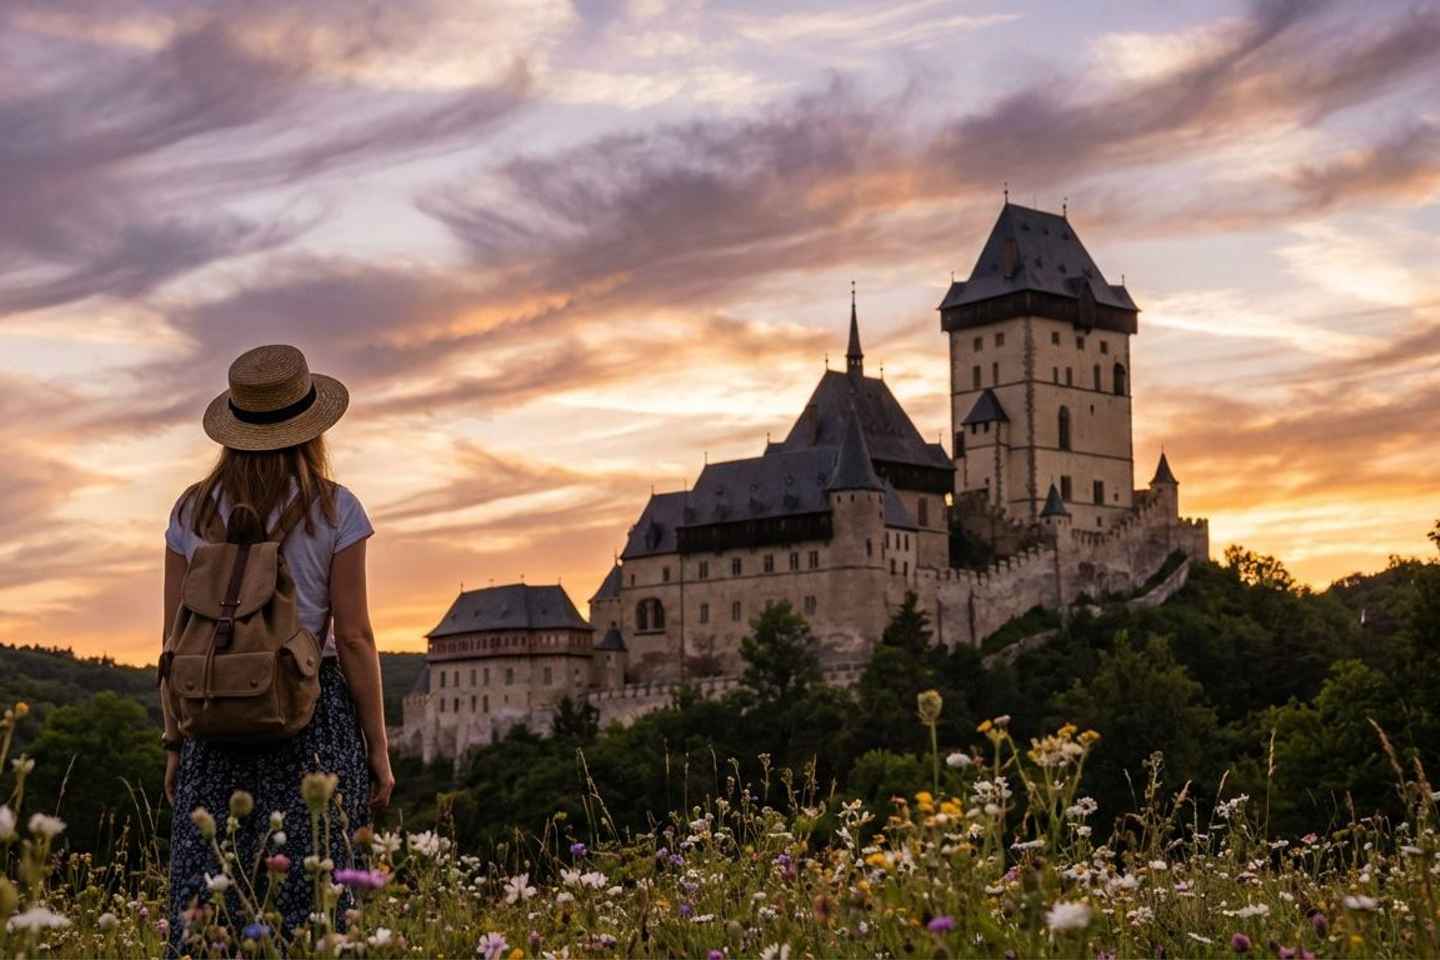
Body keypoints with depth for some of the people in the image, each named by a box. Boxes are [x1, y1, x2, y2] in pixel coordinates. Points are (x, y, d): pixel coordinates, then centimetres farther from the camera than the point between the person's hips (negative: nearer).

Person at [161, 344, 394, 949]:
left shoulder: (192, 511, 6)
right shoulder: (334, 510, -3)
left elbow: (175, 642, 7)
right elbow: (354, 638, -5)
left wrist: (175, 743, 14)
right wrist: (377, 747, 1)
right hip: (314, 714, -3)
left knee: (202, 899, 4)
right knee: (304, 900, -1)